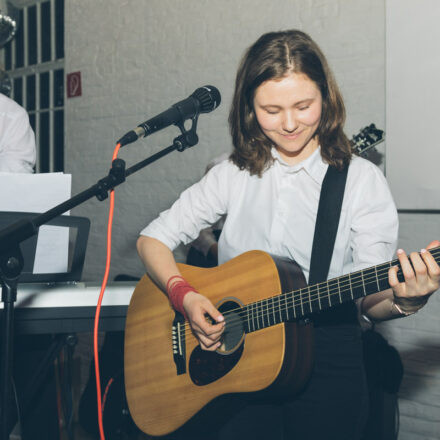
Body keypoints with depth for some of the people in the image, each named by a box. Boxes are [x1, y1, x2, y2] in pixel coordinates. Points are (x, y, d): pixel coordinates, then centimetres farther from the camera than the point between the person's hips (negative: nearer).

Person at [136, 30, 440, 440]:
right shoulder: (234, 175, 8)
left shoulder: (361, 180, 0)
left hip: (326, 356, -1)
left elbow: (370, 301, -2)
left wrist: (403, 300, -24)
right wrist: (183, 295, -9)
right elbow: (152, 239, 8)